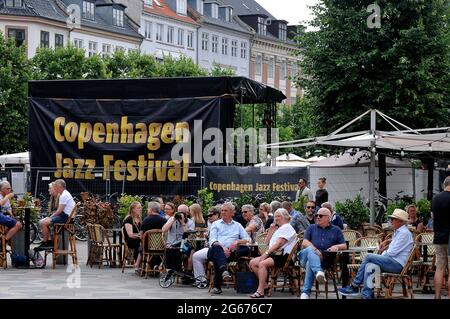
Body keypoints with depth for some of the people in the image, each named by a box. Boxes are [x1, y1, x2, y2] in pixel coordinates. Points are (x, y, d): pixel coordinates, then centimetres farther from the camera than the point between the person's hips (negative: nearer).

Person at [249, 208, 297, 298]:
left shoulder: (287, 228, -5)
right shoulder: (278, 229, 26)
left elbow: (278, 244, -16)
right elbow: (266, 242, 28)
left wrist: (266, 253, -19)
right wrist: (271, 230, 15)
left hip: (283, 256, -10)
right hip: (274, 254, 10)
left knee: (262, 263, -31)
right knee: (253, 263, -3)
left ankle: (260, 291, -33)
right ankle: (265, 283, 3)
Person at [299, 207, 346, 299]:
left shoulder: (336, 230, 23)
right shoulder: (311, 228, 25)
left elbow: (344, 246, 17)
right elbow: (305, 242, 8)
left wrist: (336, 246, -8)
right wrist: (315, 250, -12)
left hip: (325, 260, -1)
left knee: (310, 264, -36)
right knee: (310, 250, -37)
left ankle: (305, 293, -44)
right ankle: (318, 272, -61)